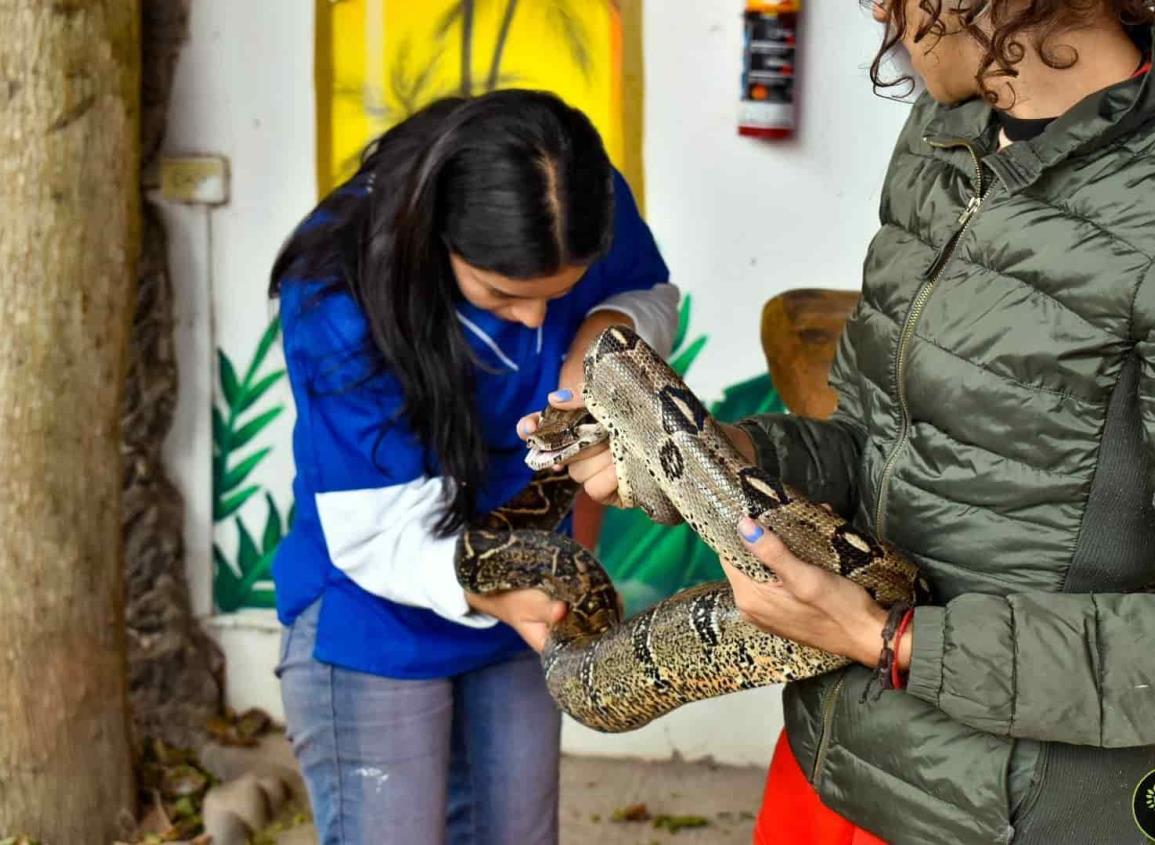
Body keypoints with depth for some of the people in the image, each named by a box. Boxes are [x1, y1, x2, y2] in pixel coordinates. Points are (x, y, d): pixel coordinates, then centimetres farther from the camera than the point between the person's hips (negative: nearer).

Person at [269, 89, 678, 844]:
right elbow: (379, 534, -27)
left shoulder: (597, 215, -17)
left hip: (522, 603, 5)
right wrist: (485, 587, -46)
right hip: (374, 623, -5)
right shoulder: (340, 295, -29)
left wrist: (611, 329, -18)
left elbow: (653, 296, 6)